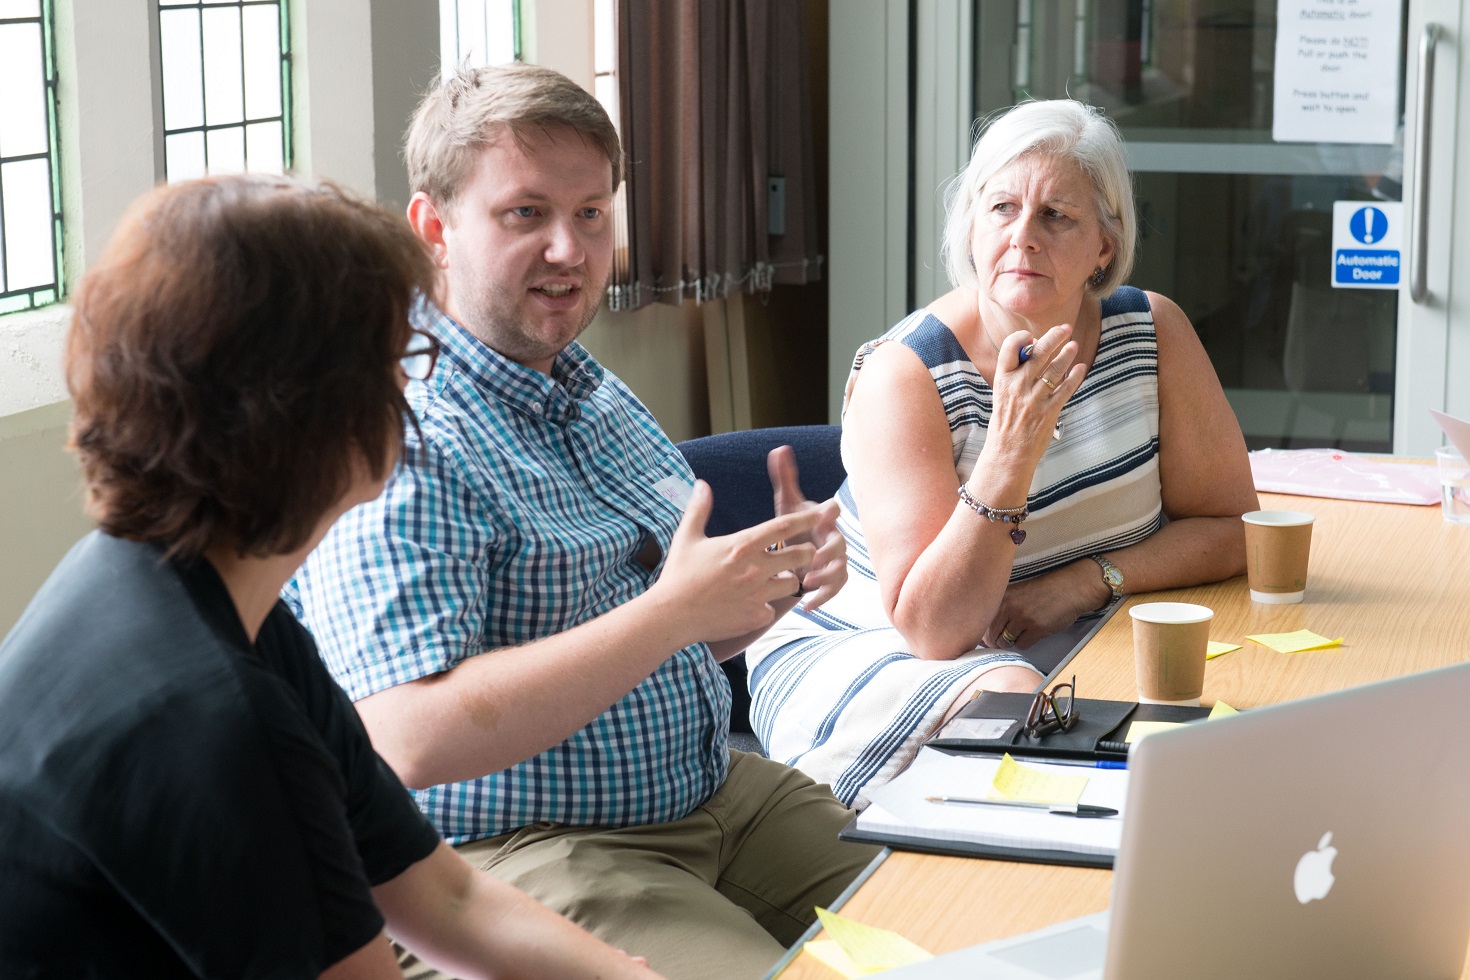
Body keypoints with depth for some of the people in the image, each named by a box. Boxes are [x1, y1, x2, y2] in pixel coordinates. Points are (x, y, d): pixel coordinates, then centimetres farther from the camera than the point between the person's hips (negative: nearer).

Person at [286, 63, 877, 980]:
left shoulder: (597, 395, 12)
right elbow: (411, 743, -28)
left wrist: (777, 580, -2)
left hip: (715, 793, 9)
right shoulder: (398, 440, -18)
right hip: (514, 857, -9)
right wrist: (673, 610, -27)